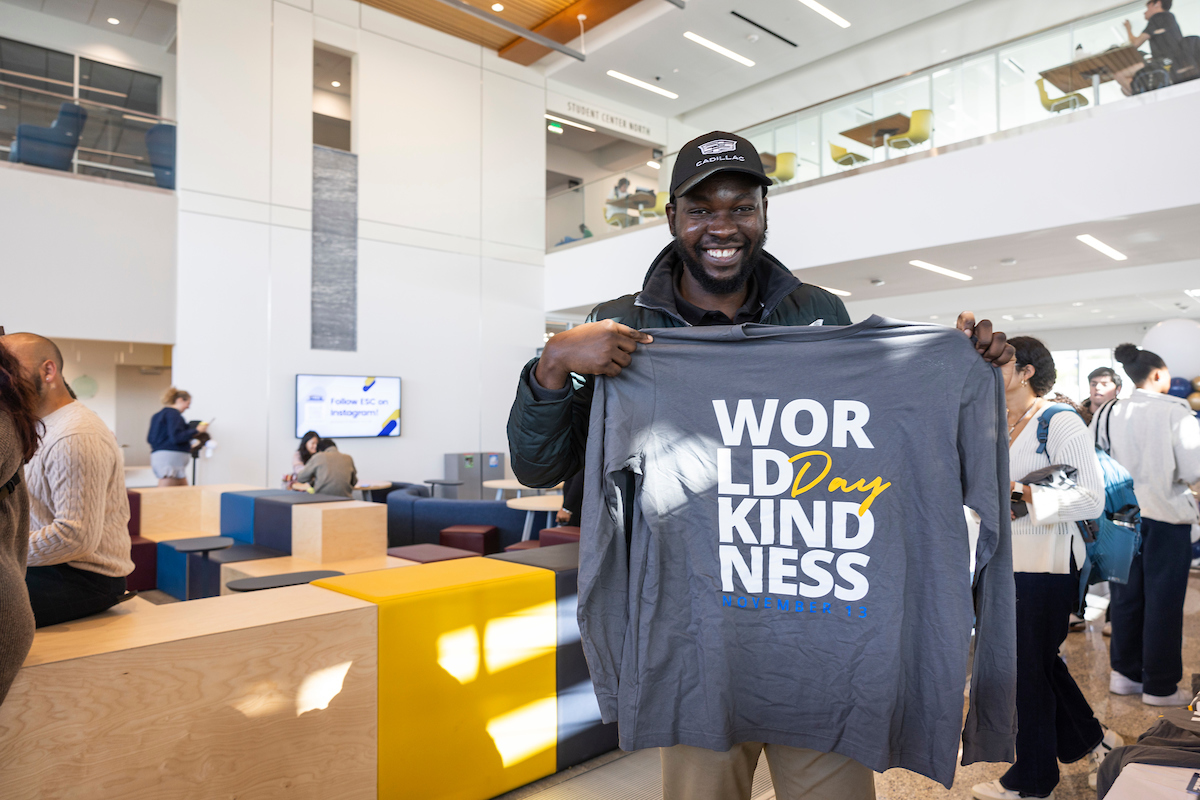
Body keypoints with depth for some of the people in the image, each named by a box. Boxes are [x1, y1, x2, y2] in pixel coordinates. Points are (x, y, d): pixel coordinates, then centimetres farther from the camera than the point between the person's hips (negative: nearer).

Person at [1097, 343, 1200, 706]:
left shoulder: (1107, 413, 0)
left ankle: (1125, 673, 26)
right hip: (1166, 516, -4)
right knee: (1163, 601, 6)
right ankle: (1160, 686, 15)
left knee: (1126, 596, 15)